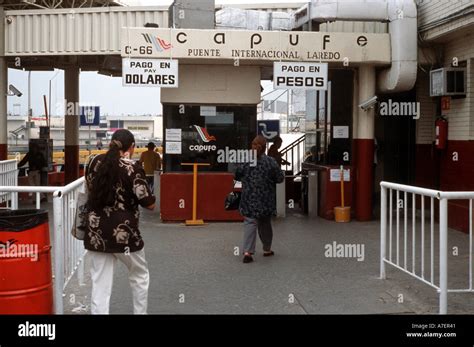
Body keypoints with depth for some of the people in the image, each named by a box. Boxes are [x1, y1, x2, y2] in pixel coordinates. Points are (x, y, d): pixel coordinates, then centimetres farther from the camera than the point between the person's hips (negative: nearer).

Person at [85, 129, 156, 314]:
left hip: (96, 233, 4)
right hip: (124, 233, -4)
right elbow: (150, 204, -9)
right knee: (140, 276, 20)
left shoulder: (95, 162, 3)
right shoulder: (132, 168, -13)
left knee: (100, 284, 6)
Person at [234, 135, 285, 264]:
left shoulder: (245, 161, -5)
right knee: (265, 224, 16)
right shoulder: (270, 162, -9)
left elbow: (237, 176, 7)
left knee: (250, 223, -2)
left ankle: (247, 251, -16)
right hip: (266, 200, 0)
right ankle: (267, 249, 29)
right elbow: (280, 178, -4)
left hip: (249, 199, 0)